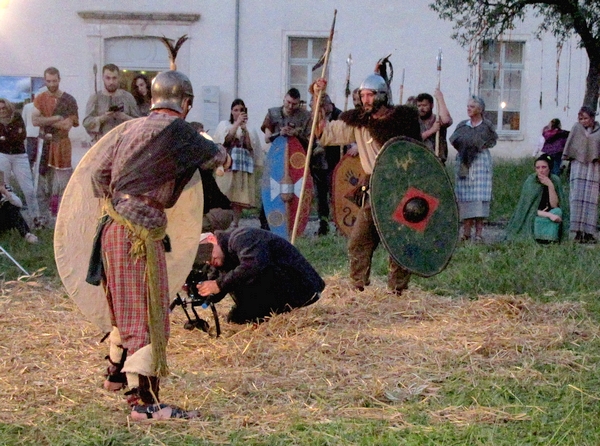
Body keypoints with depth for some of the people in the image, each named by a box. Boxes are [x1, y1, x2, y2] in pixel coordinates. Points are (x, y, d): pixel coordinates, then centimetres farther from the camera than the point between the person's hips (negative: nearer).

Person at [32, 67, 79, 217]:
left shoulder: (69, 100, 0)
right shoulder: (40, 98, 7)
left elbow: (68, 124, -11)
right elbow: (35, 120, -6)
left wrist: (45, 121, -8)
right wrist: (56, 118, -14)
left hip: (62, 144, -2)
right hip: (44, 144, 2)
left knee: (63, 181, -3)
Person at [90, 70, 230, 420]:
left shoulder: (130, 129, 14)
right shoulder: (175, 129, -9)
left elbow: (99, 172, 14)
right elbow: (212, 156, 6)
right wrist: (224, 155, 28)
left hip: (115, 224, 9)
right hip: (139, 232, -9)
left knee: (129, 305, 25)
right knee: (148, 314, -7)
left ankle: (117, 373, 42)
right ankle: (143, 400, -8)